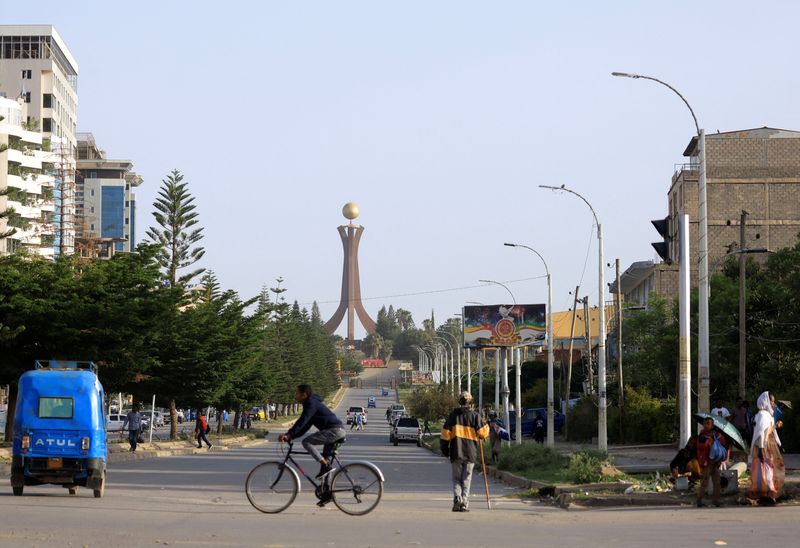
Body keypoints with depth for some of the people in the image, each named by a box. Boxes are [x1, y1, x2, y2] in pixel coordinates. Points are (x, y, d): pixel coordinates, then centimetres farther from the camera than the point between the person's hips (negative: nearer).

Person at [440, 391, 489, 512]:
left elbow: (445, 433, 1)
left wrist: (445, 448, 11)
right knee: (466, 479, 7)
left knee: (456, 479, 8)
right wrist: (486, 427, 18)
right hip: (470, 453, 0)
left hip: (456, 453, 0)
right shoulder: (474, 416, -1)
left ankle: (457, 497, -16)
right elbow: (482, 433, -4)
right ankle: (464, 504, 2)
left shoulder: (453, 415, 3)